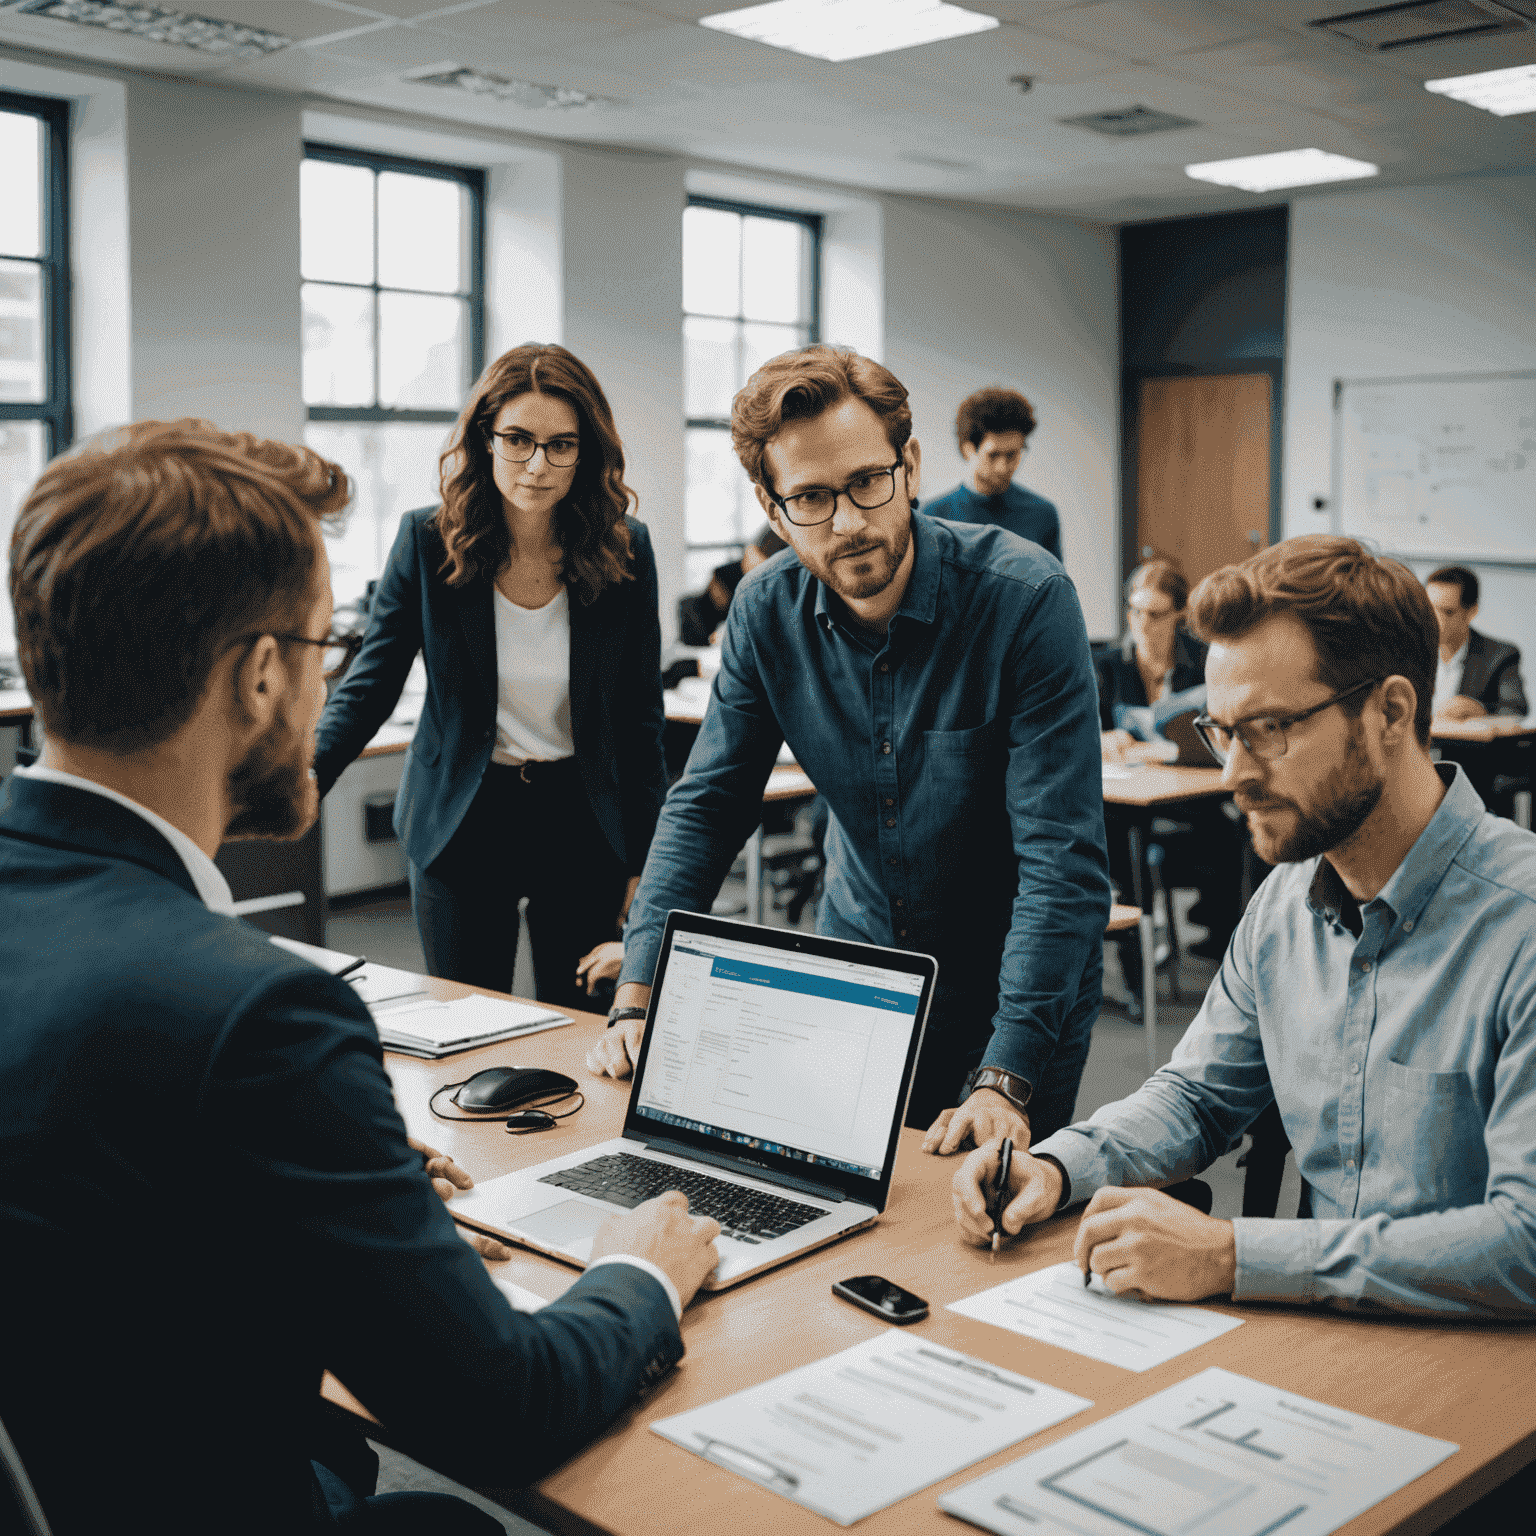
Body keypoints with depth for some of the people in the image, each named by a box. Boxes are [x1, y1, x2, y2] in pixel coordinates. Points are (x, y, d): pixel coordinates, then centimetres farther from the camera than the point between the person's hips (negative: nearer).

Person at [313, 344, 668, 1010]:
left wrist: (644, 861, 1)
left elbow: (641, 717, 1)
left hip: (585, 825, 1)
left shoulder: (625, 550, -6)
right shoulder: (426, 541, -7)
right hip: (461, 827, 0)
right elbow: (369, 686, -5)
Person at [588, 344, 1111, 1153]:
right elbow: (706, 806, -2)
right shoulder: (768, 609, -10)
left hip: (1014, 997, -3)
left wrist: (1004, 1080, -34)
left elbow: (1063, 859, -27)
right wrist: (638, 997, -14)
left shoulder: (1025, 597, -24)